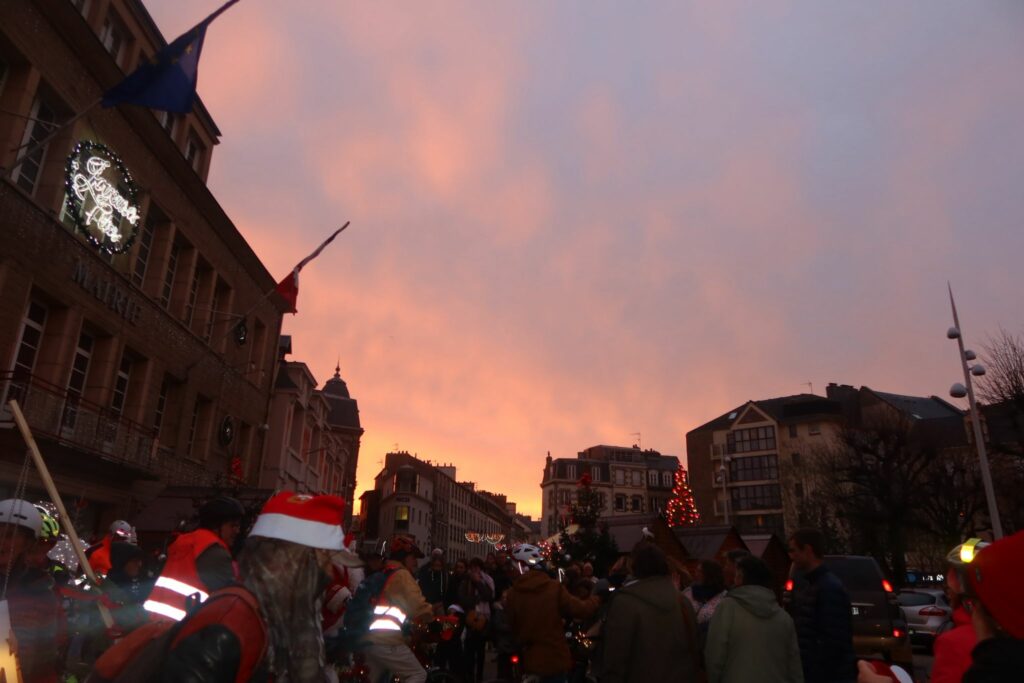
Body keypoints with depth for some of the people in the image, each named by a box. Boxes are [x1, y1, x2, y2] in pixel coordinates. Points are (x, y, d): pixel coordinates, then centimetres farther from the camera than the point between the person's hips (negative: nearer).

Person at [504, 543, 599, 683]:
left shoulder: (512, 593, -8)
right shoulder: (555, 588, -14)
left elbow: (510, 625, 3)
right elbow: (581, 610, -10)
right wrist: (596, 599, 10)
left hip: (527, 660, 2)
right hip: (554, 659, -2)